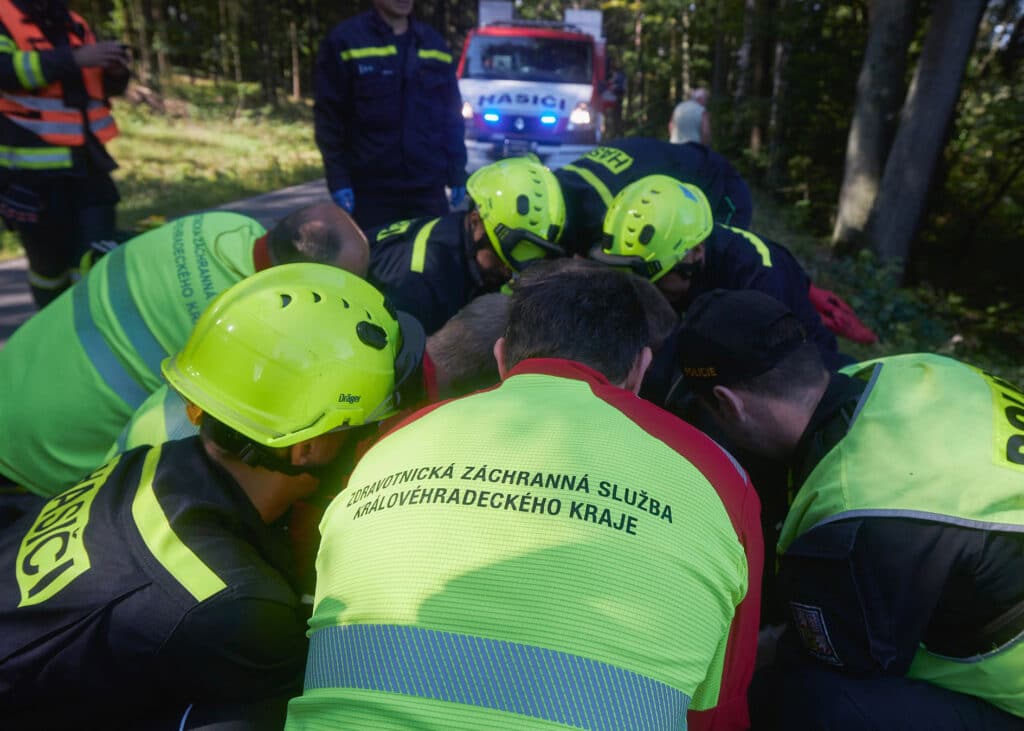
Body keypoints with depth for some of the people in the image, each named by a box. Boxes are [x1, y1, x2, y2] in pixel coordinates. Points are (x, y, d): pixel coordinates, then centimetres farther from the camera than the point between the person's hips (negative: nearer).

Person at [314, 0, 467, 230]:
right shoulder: (345, 40, -1)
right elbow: (328, 116, -3)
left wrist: (457, 174, 9)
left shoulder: (433, 43, 13)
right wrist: (338, 181, -9)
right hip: (369, 193, -3)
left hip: (428, 192, 4)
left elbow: (452, 115, 15)